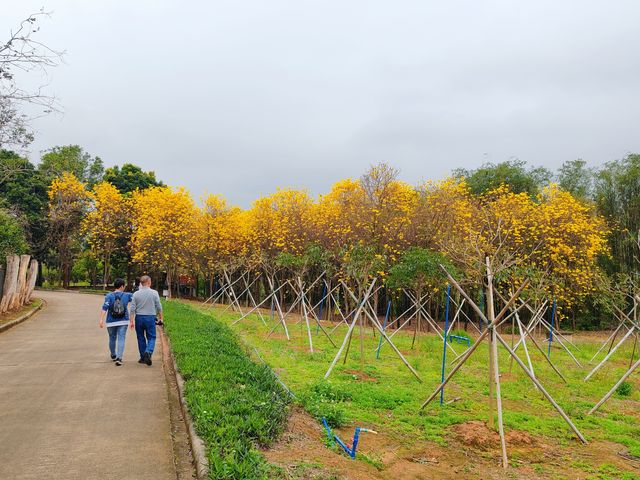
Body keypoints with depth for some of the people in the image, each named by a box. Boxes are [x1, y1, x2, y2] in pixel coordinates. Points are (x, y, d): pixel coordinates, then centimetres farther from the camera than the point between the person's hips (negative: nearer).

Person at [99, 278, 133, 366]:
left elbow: (105, 308, -16)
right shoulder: (127, 295, -2)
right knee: (121, 339, -2)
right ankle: (119, 358, -16)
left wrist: (101, 319, -18)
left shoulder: (109, 296, -7)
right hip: (123, 322, -1)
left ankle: (113, 356, 36)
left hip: (111, 322, 1)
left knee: (112, 338, 18)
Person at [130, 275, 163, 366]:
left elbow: (132, 309, -3)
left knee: (141, 338, 12)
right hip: (150, 317, -2)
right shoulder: (154, 293, -5)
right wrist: (160, 317, 11)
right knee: (151, 337, 6)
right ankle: (148, 352, -19)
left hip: (139, 317, 2)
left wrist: (132, 321, 2)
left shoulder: (136, 294, -2)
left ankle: (143, 357, 18)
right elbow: (159, 307, -1)